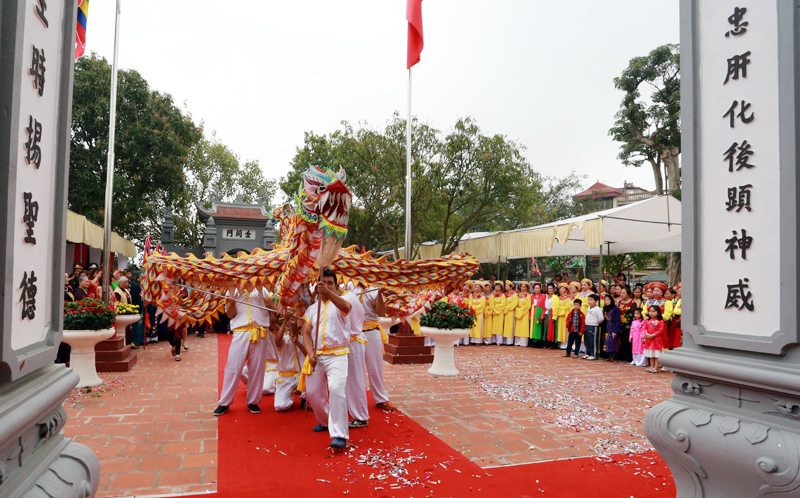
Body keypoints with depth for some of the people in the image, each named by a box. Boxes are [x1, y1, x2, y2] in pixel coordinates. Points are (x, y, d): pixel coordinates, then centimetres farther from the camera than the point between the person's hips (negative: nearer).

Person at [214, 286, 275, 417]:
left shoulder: (260, 289, 13)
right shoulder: (232, 291, 14)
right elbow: (230, 314, 8)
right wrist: (231, 303, -12)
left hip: (260, 332, 1)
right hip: (240, 332, 0)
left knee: (257, 368, 4)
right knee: (233, 367, -2)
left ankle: (253, 402, 16)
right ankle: (224, 403, 9)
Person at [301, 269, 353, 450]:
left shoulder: (339, 303, 1)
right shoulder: (312, 309, 14)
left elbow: (346, 306, -26)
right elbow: (306, 333, 7)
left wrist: (328, 293, -43)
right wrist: (310, 354, -11)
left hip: (337, 355, -5)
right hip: (317, 356, 5)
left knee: (336, 389, -23)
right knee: (312, 392, 10)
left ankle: (339, 435, -19)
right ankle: (326, 422, 37)